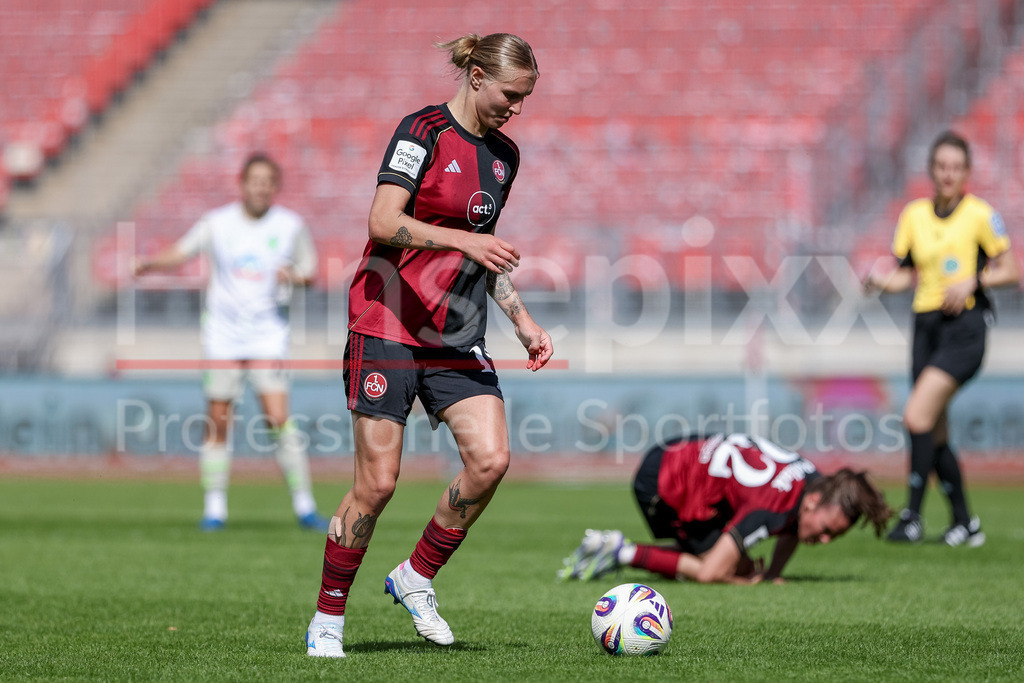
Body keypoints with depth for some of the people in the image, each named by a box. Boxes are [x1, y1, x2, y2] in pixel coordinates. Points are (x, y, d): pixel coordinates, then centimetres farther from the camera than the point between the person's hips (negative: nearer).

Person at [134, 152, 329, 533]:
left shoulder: (290, 226, 2)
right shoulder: (218, 223, 1)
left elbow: (310, 270, 11)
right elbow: (180, 254, -1)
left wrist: (295, 276, -12)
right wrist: (149, 264, -20)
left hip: (268, 335, -1)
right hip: (222, 336, 1)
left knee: (278, 419, -13)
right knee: (217, 423, -1)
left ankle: (304, 506, -5)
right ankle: (214, 508, 9)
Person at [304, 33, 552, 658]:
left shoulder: (505, 154, 13)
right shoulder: (425, 131, -9)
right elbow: (384, 222, -19)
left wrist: (524, 323, 17)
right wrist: (464, 239, -30)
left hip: (457, 337, 7)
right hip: (388, 325, -6)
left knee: (491, 459, -11)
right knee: (378, 482, -7)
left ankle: (416, 578, 10)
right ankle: (328, 618, 9)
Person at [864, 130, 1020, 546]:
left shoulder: (980, 215, -4)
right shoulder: (914, 215, 9)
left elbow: (1011, 271, 1)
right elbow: (907, 275, 13)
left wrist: (972, 281, -15)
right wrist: (881, 281, -8)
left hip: (964, 327, -5)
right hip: (926, 324, 5)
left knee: (917, 415, -19)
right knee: (936, 435, 5)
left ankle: (912, 517, -14)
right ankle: (964, 523, 17)